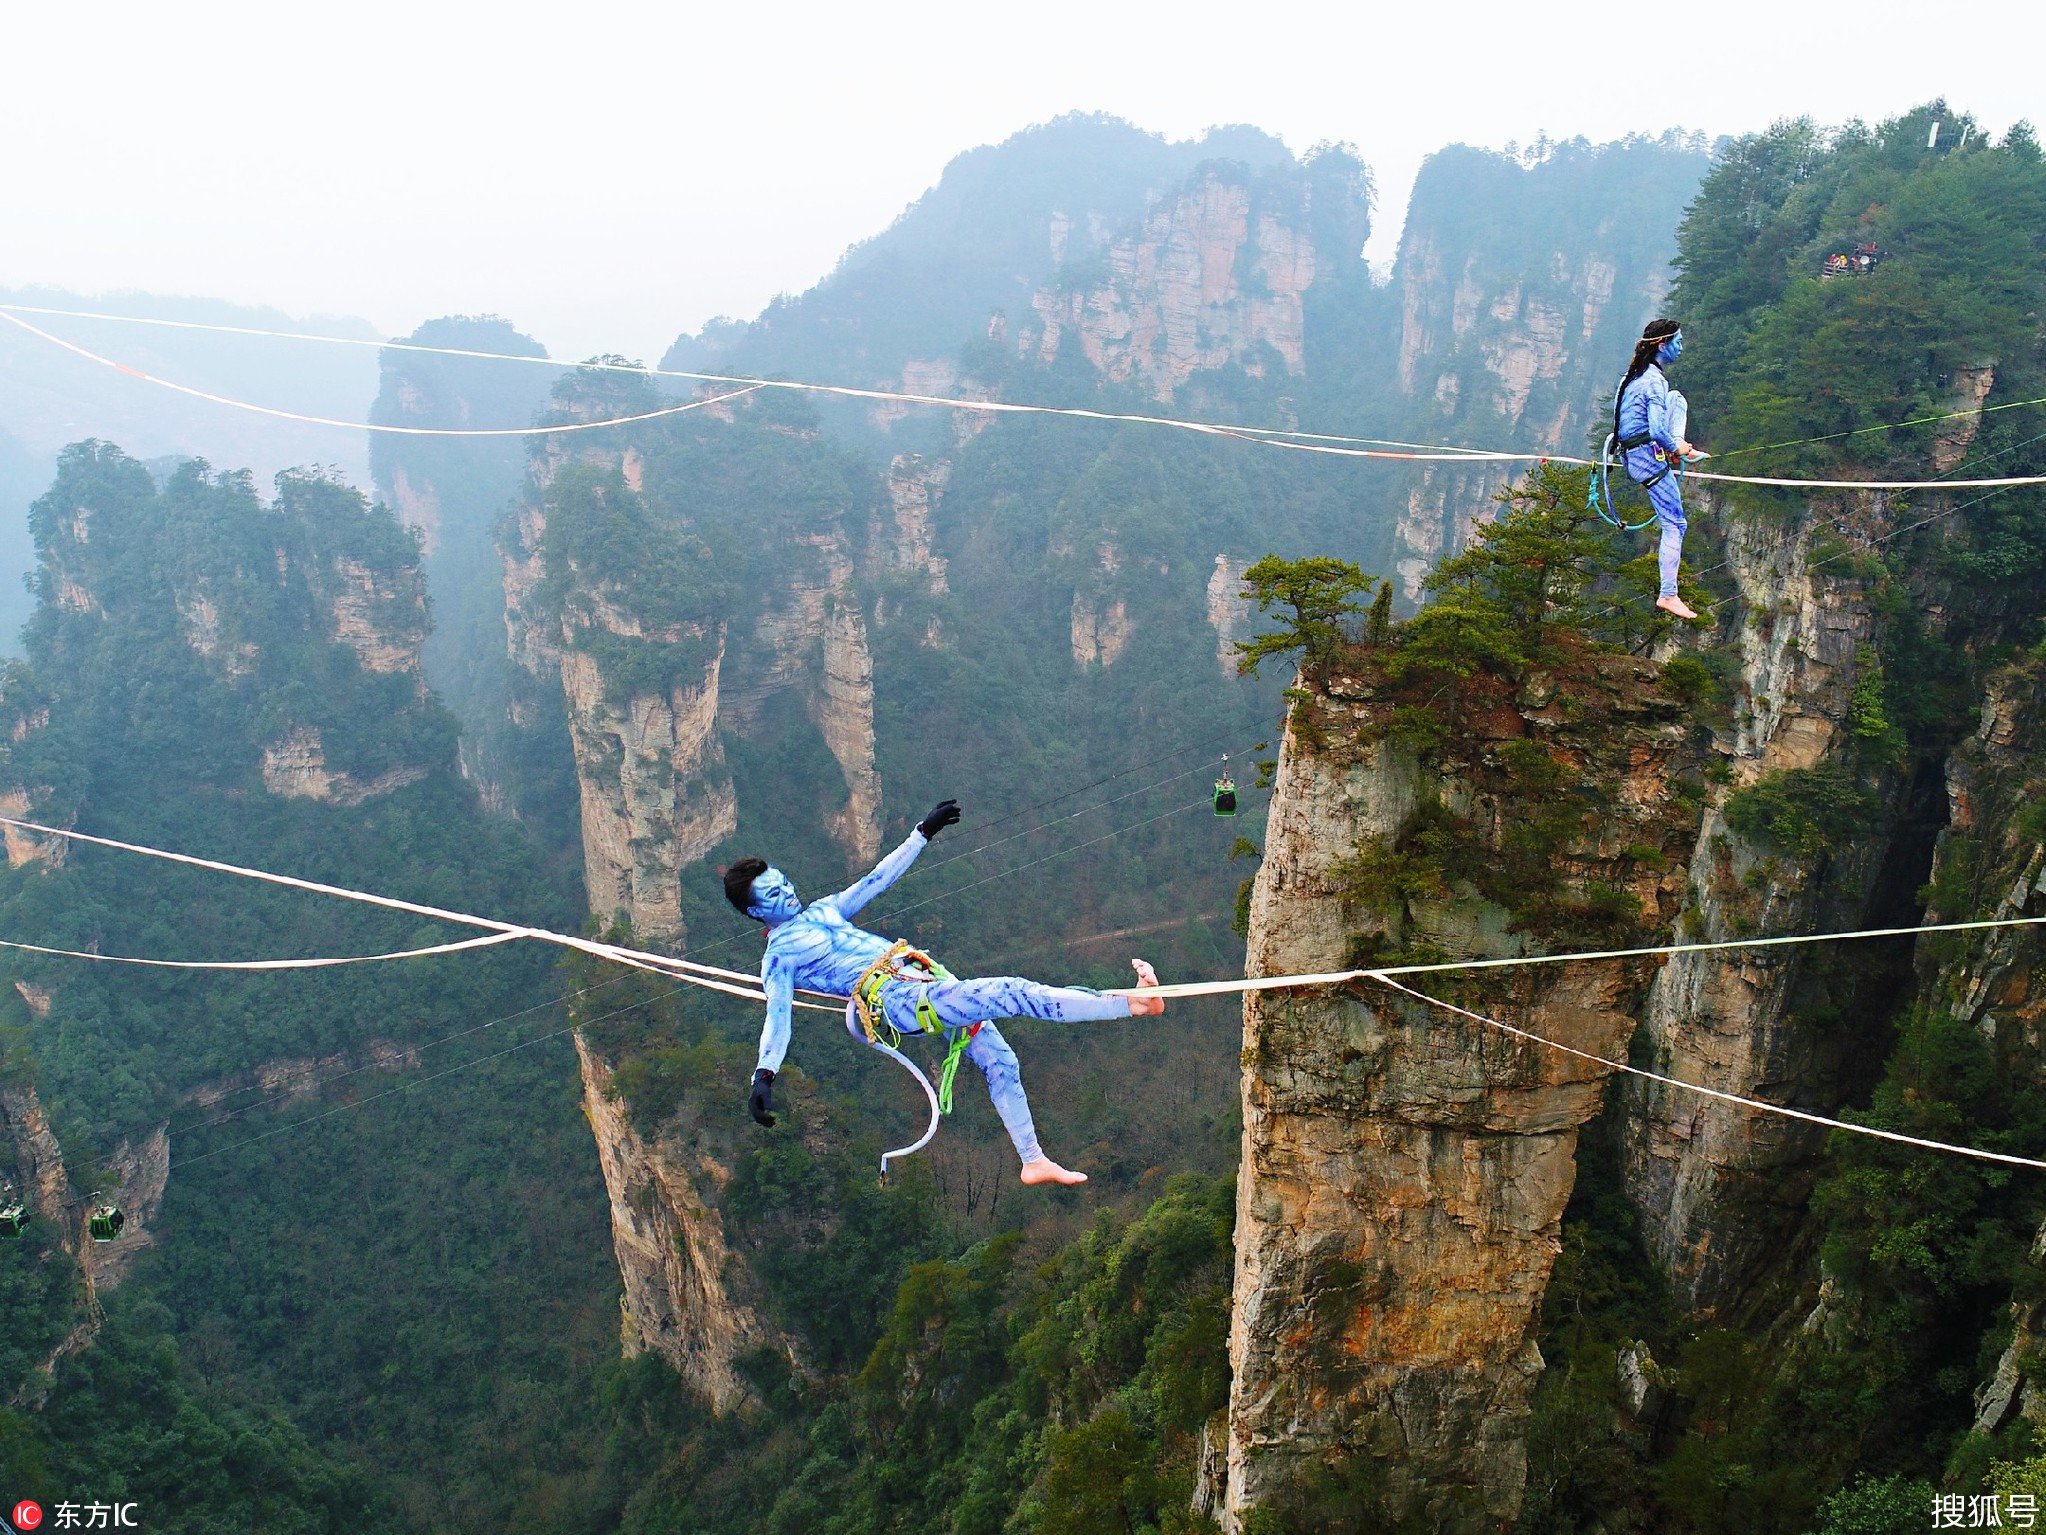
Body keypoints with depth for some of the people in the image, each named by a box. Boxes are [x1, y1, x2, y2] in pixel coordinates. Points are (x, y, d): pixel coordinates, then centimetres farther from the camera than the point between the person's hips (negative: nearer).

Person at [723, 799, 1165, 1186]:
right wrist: (763, 1076, -25)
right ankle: (1133, 1004, -22)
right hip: (895, 999, -9)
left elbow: (877, 879, 26)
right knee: (1012, 993, -21)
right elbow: (777, 1017, -8)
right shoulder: (779, 958, 2)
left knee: (999, 1062, 8)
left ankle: (1034, 1161, 21)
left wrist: (923, 832, 25)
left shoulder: (823, 911, 22)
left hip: (925, 978, 9)